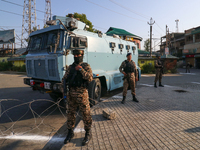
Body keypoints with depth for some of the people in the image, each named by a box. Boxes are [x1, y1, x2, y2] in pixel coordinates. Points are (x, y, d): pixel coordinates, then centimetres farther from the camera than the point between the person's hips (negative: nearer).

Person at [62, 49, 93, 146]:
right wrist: (64, 84, -4)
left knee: (85, 114, 2)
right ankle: (70, 132, 31)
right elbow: (64, 79, 17)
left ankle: (88, 133, 20)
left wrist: (81, 70, -19)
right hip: (71, 94, 5)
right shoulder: (70, 67, 13)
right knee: (70, 113, 13)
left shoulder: (86, 66, 0)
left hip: (82, 94, -4)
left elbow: (90, 78, -12)